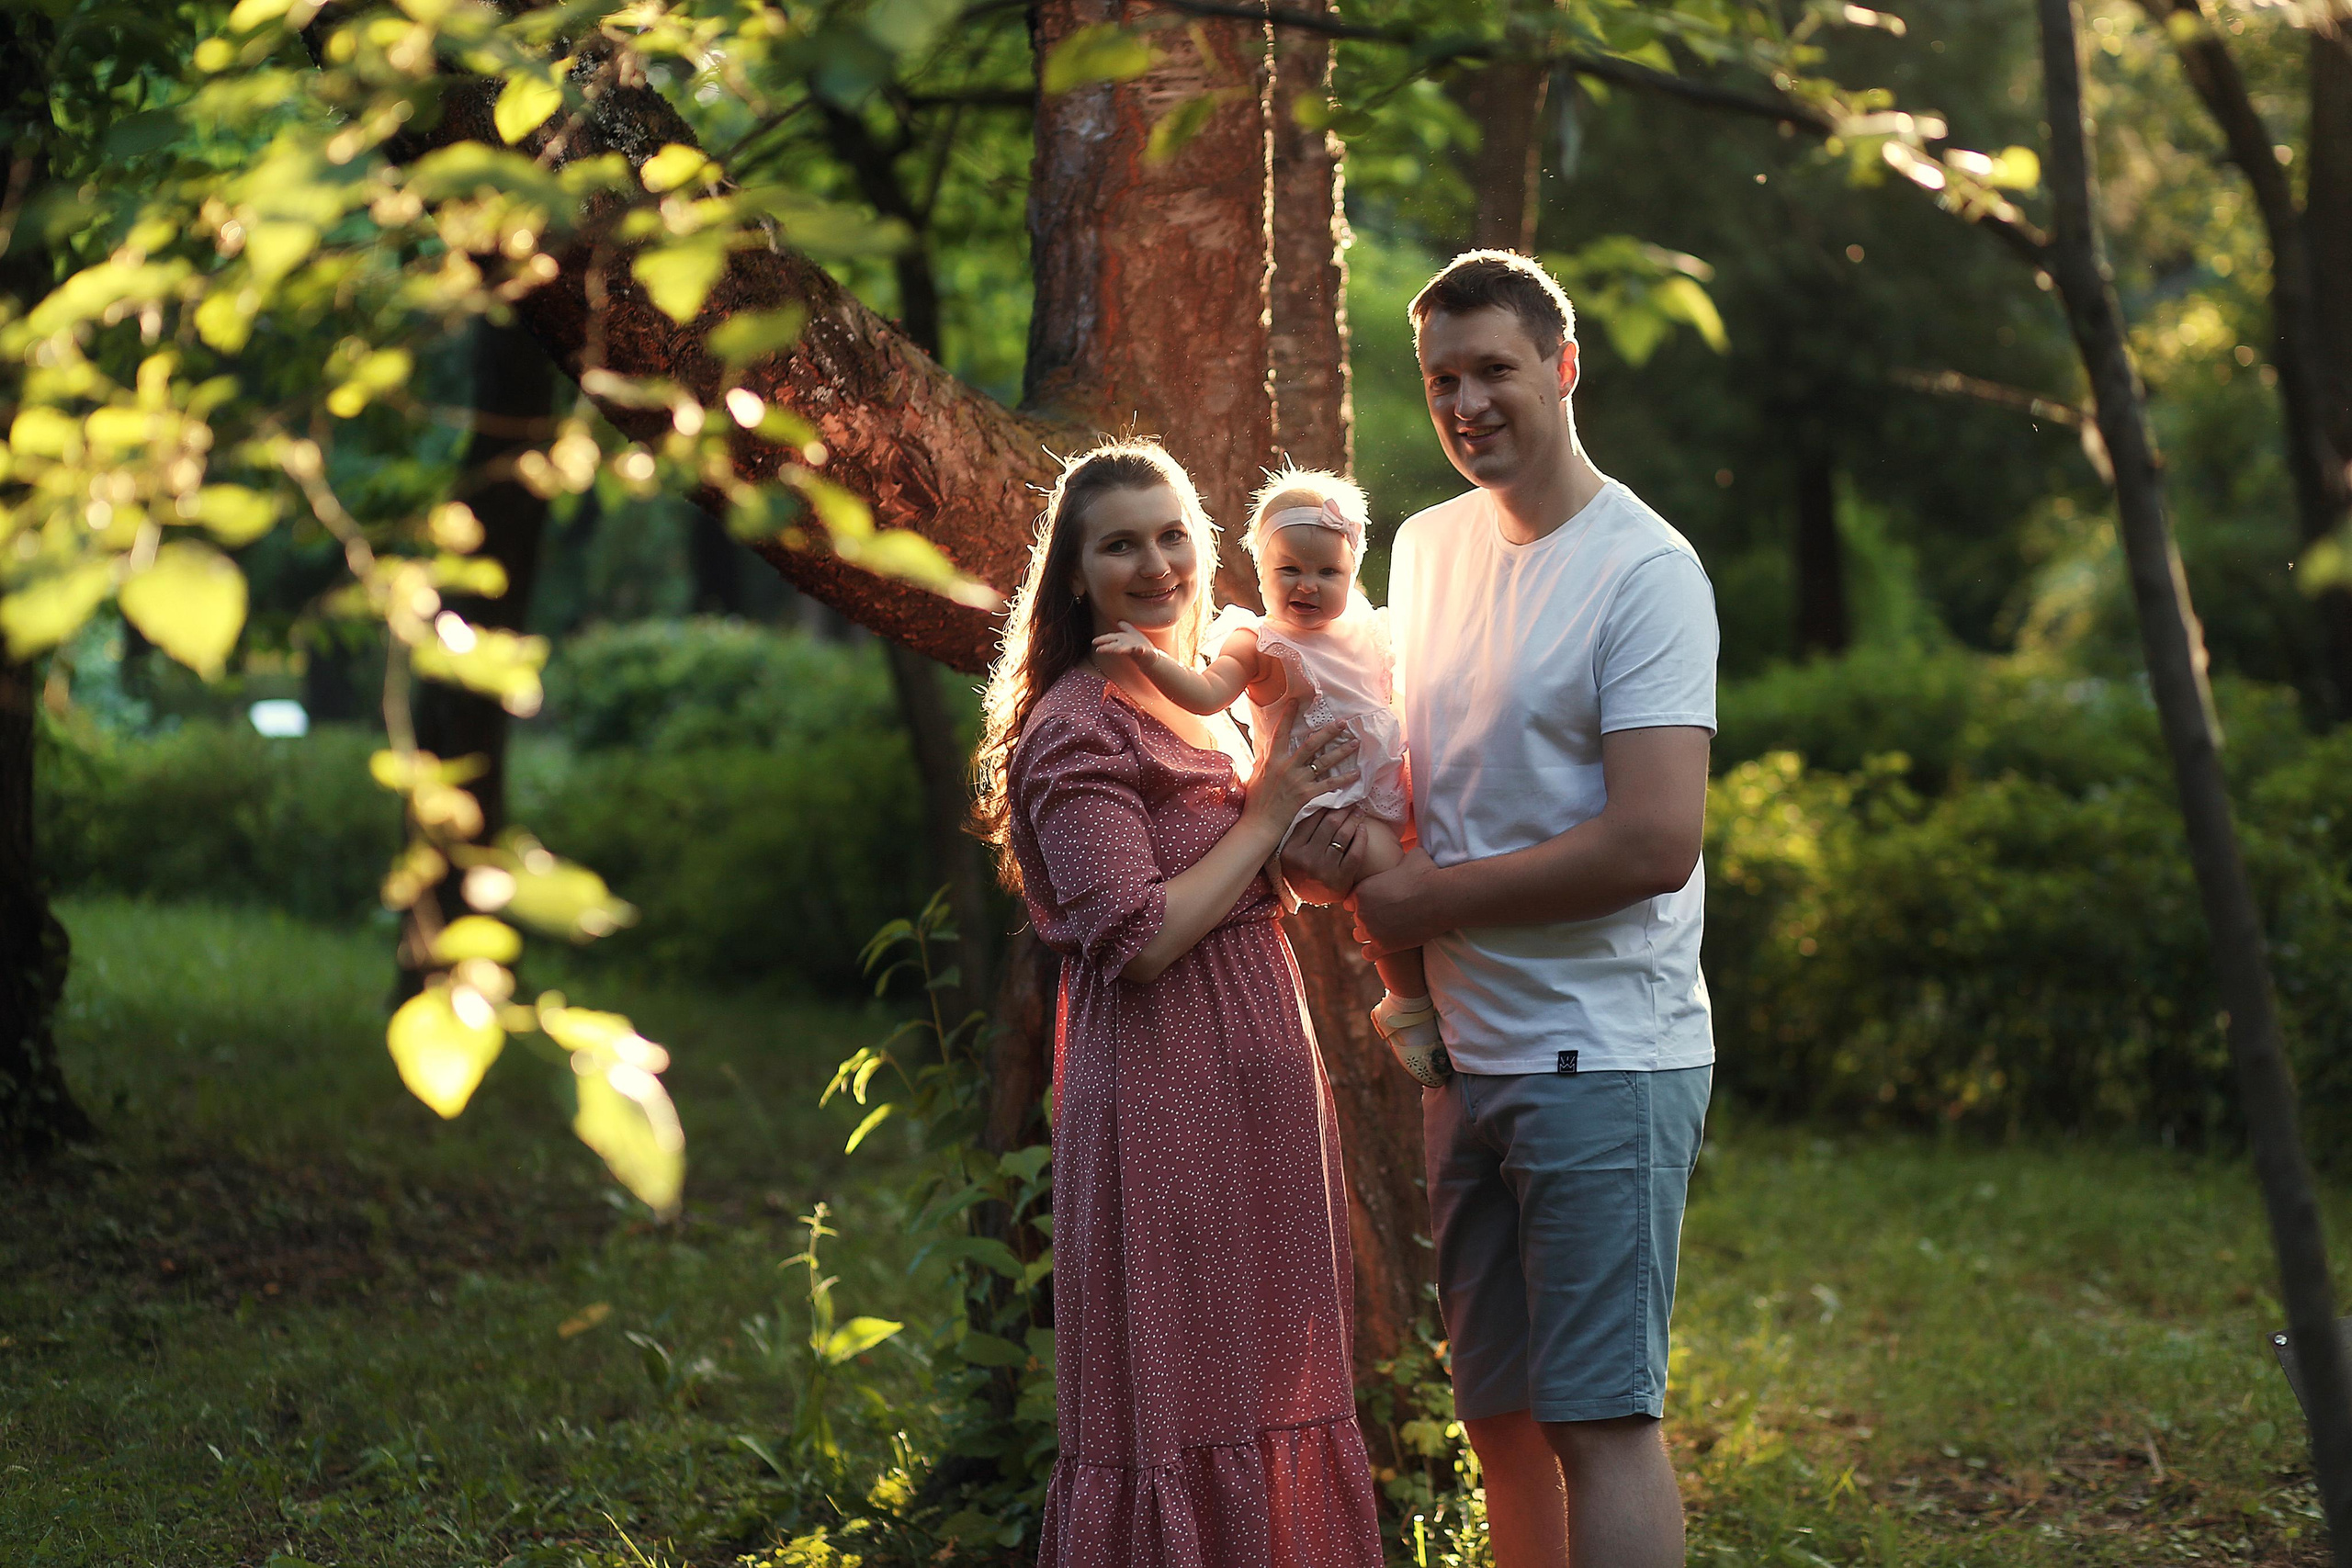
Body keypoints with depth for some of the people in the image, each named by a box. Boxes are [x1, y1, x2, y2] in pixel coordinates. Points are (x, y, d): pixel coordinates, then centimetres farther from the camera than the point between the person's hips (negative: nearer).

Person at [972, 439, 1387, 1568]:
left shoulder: (1197, 702, 16)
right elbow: (1140, 940, -21)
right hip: (1166, 1088, -9)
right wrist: (1268, 816, -12)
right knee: (1180, 1400, -5)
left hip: (1253, 1075, 9)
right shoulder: (1078, 729, -12)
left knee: (1262, 1381, 13)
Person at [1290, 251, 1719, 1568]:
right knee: (1498, 1410, 12)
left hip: (1605, 1054, -8)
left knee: (1599, 1413, -8)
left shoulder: (1642, 570, -11)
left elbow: (1656, 842, -20)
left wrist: (1422, 900, -13)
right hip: (1471, 1052, 8)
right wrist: (1339, 829, 3)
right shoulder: (1428, 547, 12)